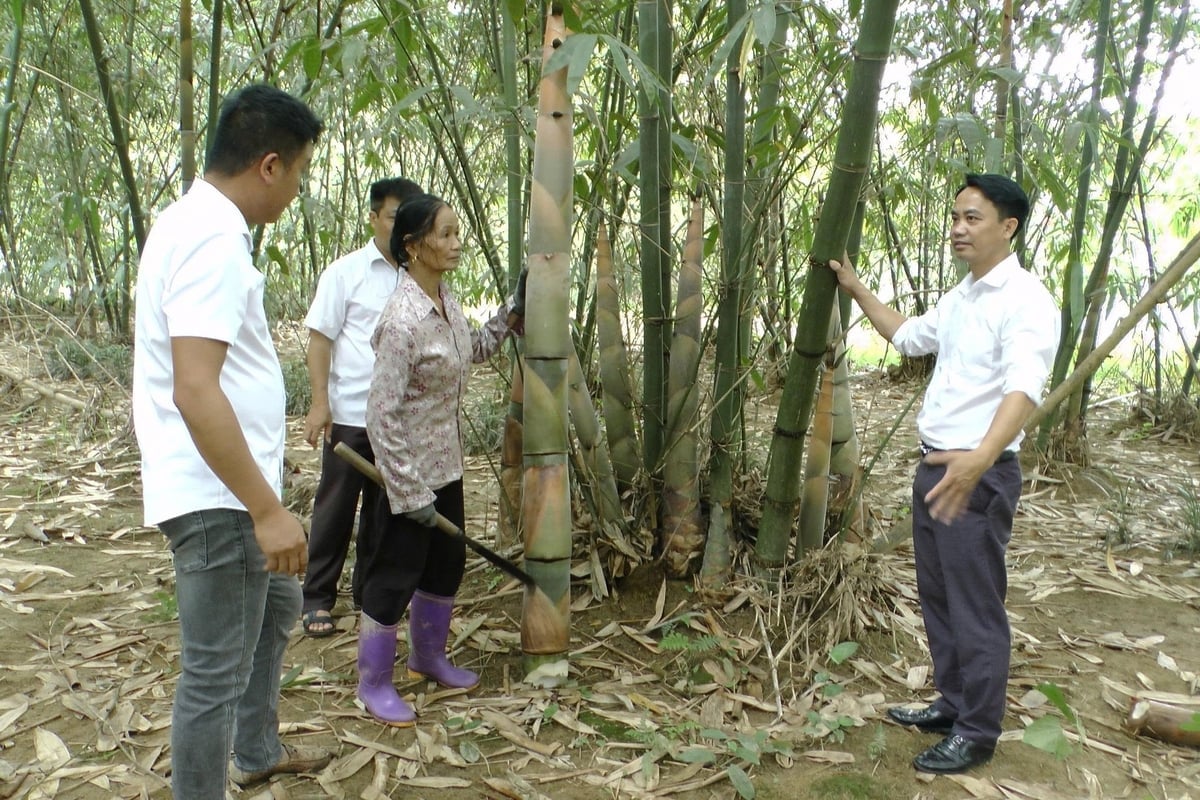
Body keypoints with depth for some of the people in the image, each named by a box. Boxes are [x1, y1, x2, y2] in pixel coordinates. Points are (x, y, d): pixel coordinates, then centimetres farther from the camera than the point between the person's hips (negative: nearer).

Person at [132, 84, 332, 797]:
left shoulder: (196, 223, 11)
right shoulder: (214, 240, -21)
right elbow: (194, 391, -30)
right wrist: (267, 509, -28)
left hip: (232, 490, 11)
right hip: (219, 498, -11)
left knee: (278, 606, 28)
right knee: (217, 672, 1)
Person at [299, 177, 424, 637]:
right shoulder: (346, 272, -3)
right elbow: (320, 338, -4)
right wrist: (320, 403, -11)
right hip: (350, 414, -3)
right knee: (335, 508, 6)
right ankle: (317, 598, 19)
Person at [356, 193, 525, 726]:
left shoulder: (446, 300, 1)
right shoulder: (403, 319, -25)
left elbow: (473, 352, 21)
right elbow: (383, 415, -25)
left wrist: (512, 313, 10)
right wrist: (410, 493, -21)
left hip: (446, 462, 9)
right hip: (411, 470, -9)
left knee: (447, 563, 20)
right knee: (394, 575, 6)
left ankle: (428, 658, 42)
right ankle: (374, 683, 26)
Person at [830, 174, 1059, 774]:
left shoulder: (1025, 300, -16)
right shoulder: (960, 297, 14)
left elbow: (1023, 389, -31)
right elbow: (908, 337, 32)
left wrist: (981, 457, -47)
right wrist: (856, 289, 28)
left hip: (978, 475, -9)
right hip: (935, 466, 9)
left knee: (976, 610, 2)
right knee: (937, 597, 18)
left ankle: (976, 735, 17)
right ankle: (952, 705, 34)